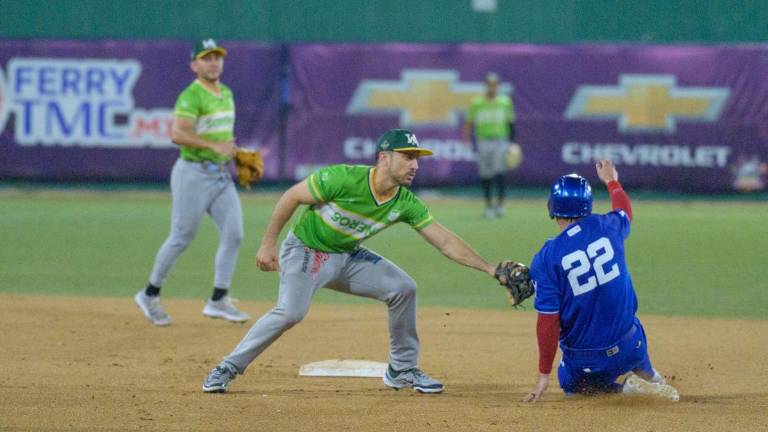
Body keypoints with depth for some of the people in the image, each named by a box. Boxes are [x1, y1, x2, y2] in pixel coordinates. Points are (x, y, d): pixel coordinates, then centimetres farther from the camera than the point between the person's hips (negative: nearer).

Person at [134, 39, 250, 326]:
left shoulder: (227, 94, 14)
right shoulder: (191, 96, -14)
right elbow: (178, 134, -26)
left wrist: (236, 154, 11)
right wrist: (214, 146, -32)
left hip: (222, 175, 8)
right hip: (194, 174, -7)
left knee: (233, 234, -3)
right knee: (181, 237, -1)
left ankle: (218, 301, 3)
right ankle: (150, 295, 15)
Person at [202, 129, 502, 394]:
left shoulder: (406, 203, -11)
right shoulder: (343, 179, -28)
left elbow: (446, 243, -9)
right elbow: (291, 197, -17)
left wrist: (489, 268, -18)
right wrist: (268, 244, -16)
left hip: (348, 257, 6)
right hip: (305, 249, -6)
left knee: (403, 288, -6)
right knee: (290, 312, -27)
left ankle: (402, 370, 9)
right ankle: (228, 368, -14)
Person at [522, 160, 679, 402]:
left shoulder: (546, 259, -15)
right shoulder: (606, 228, -5)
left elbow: (548, 321, -15)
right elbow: (625, 211, 22)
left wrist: (544, 374, -8)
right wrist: (611, 181, 42)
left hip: (583, 361, -4)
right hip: (628, 346, 4)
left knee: (573, 385, 27)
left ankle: (627, 390, -2)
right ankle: (649, 379, 12)